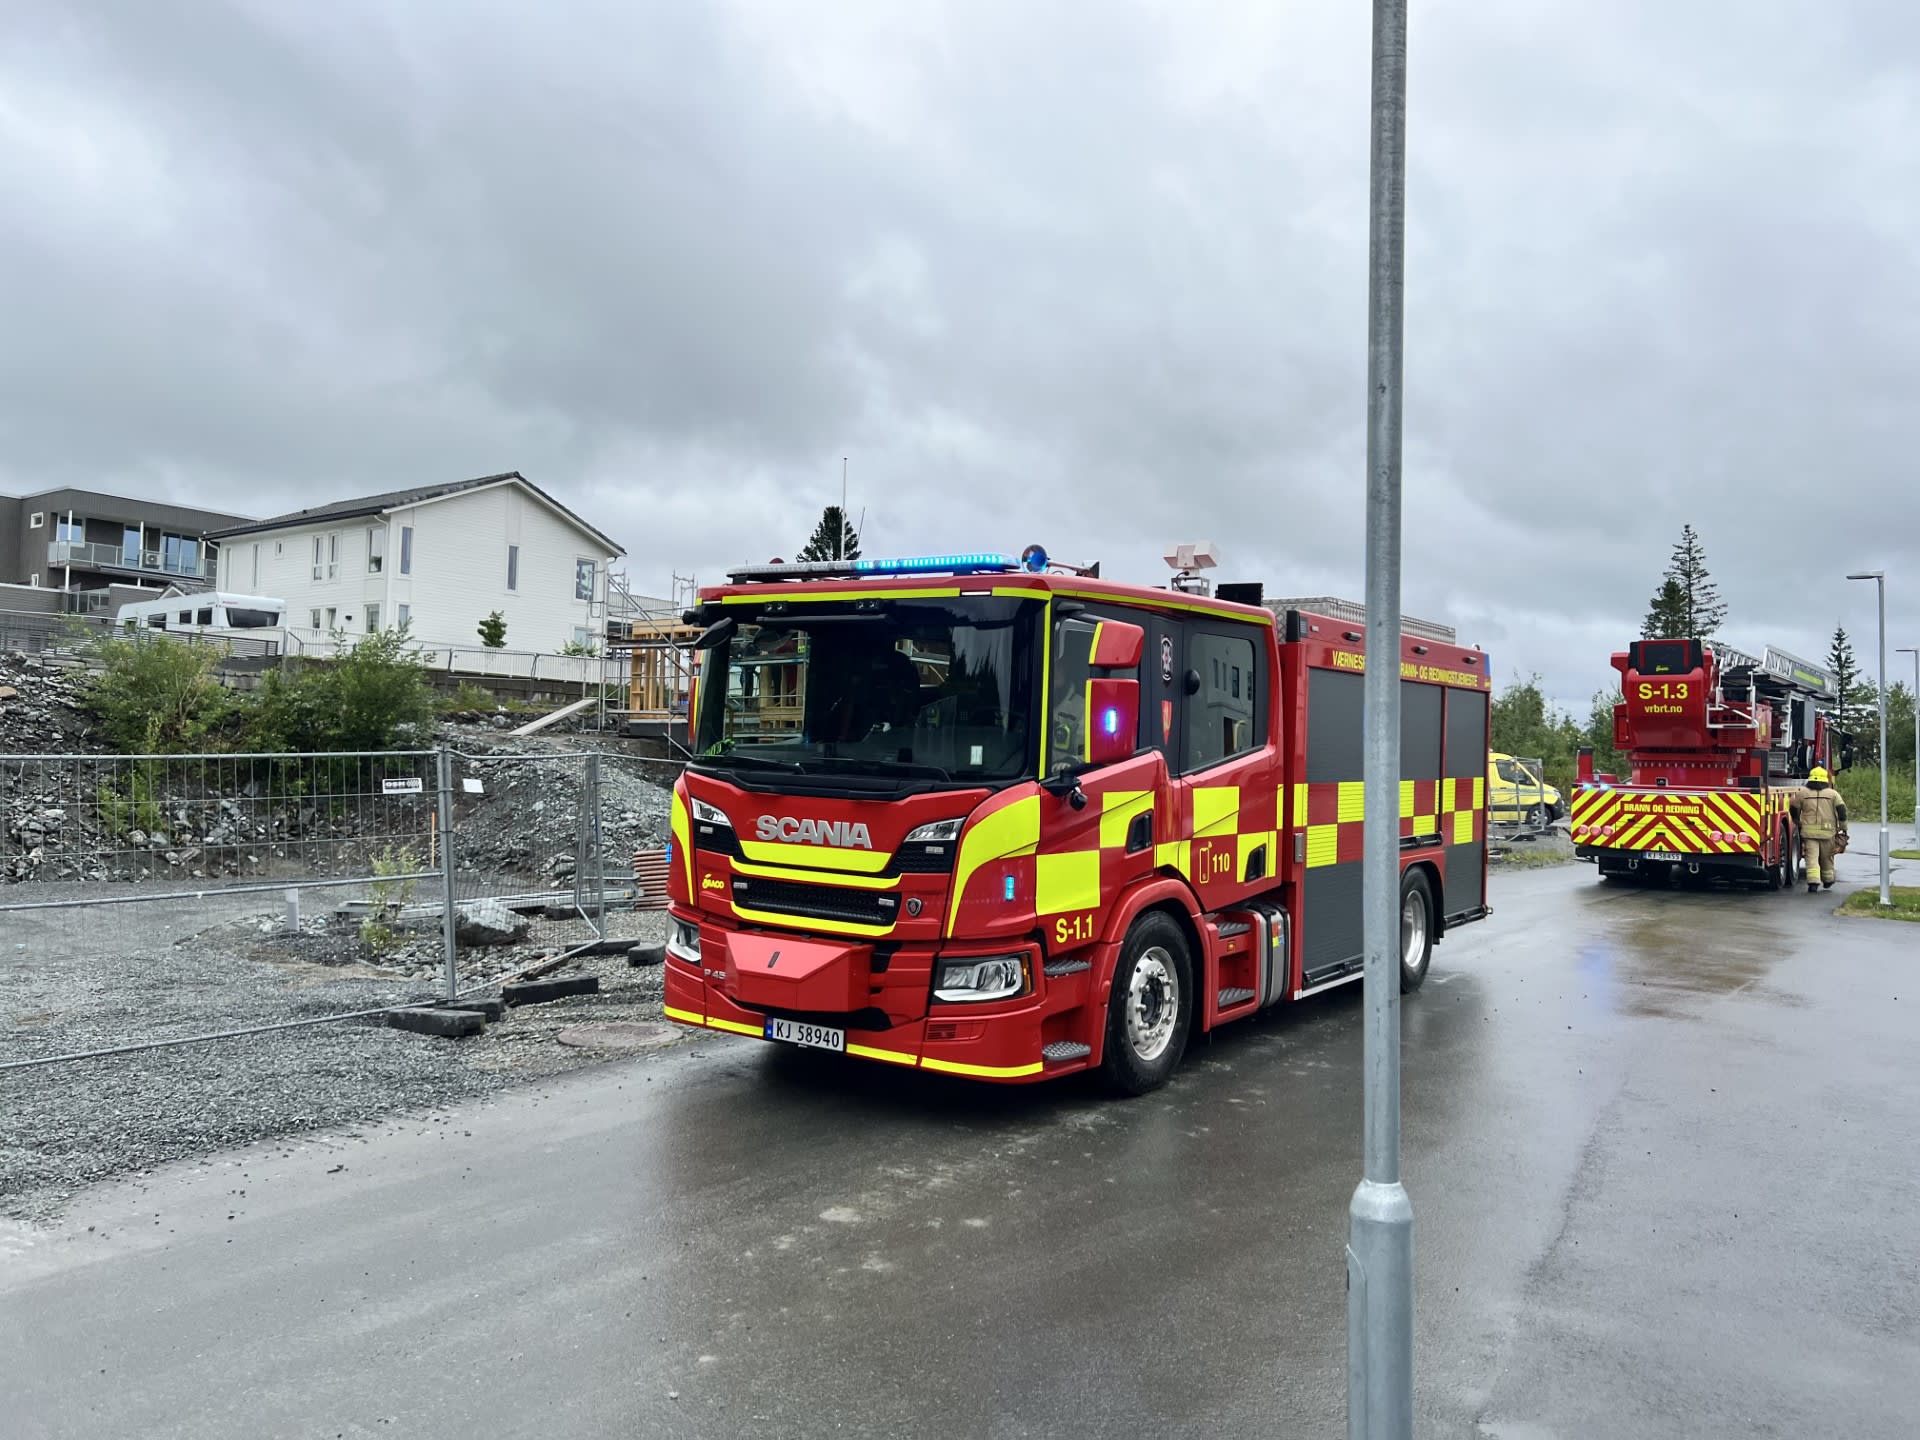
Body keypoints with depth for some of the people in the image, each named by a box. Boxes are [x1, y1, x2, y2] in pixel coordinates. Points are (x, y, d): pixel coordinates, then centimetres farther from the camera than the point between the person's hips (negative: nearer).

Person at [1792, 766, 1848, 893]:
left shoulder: (1802, 793, 5)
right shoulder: (1833, 794, 3)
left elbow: (1794, 811, 12)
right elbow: (1842, 811, -2)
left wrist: (1799, 825, 27)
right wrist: (1843, 829, 5)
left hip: (1809, 831, -1)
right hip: (1827, 832, 1)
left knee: (1812, 857, -5)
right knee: (1826, 857, 17)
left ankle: (1813, 883, -19)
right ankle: (1828, 882, 33)